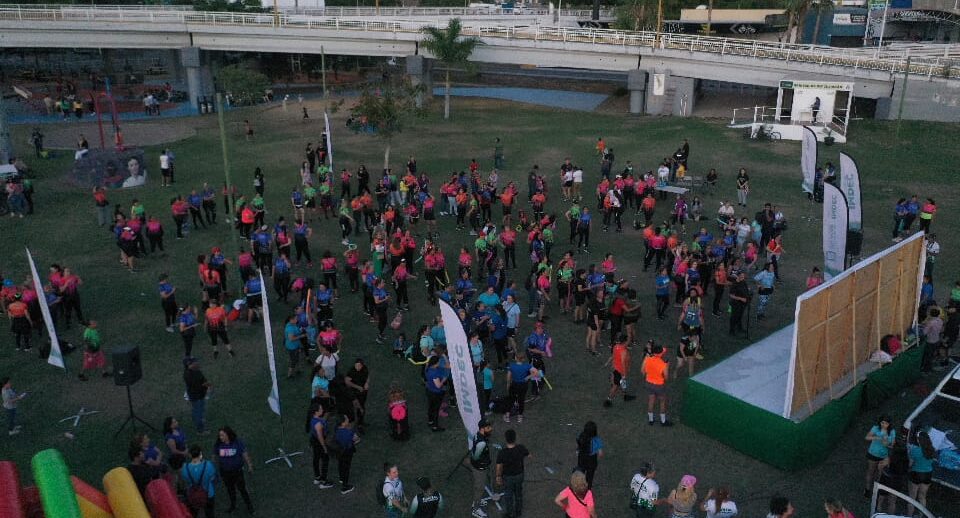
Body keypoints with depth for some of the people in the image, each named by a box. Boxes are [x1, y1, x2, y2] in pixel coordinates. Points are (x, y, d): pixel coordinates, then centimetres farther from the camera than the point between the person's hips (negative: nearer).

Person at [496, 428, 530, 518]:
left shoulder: (502, 453, -33)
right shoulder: (521, 448, -26)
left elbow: (499, 468, -21)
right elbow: (529, 456, -5)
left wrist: (498, 477, -2)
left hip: (508, 477, -3)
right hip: (519, 475, 3)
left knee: (508, 496, 22)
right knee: (518, 494, 27)